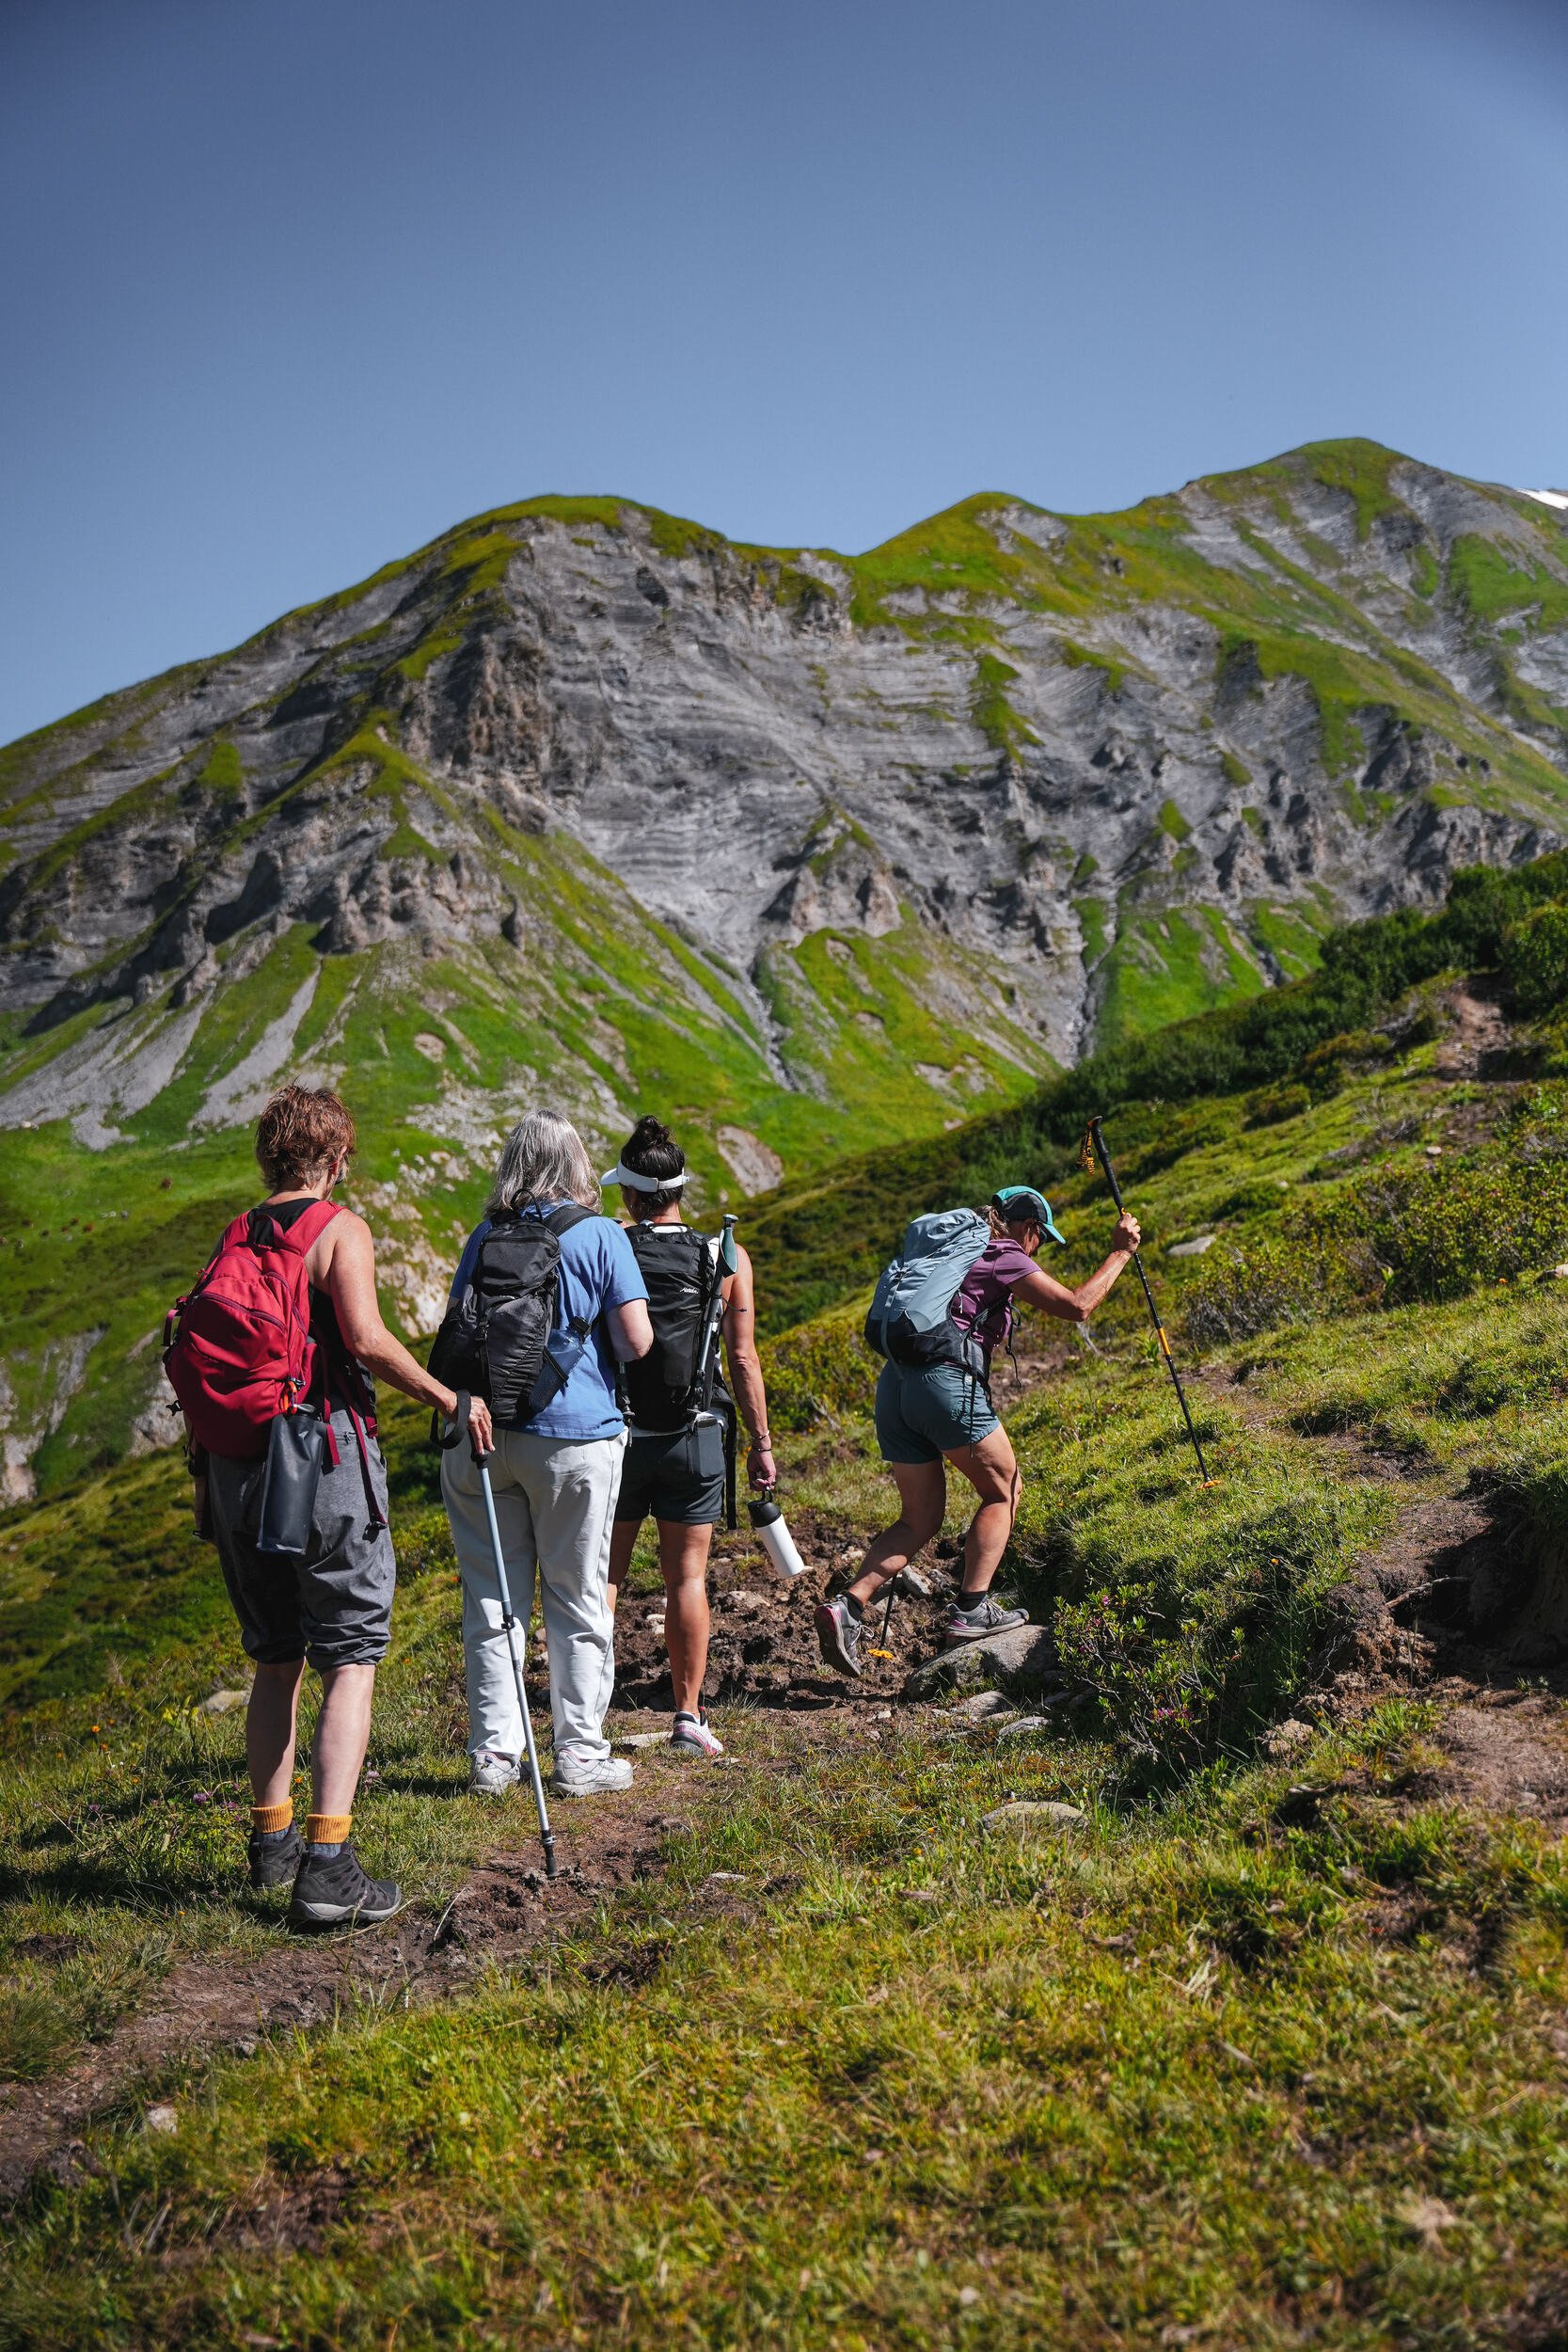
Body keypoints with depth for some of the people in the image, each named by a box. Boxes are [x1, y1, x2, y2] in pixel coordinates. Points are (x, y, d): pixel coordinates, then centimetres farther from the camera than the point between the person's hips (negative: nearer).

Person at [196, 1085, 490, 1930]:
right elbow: (365, 1337, -21)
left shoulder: (234, 1238, 12)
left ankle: (271, 1838, 28)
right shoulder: (340, 1228, -6)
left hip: (236, 1464, 6)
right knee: (349, 1663, -1)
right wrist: (446, 1397, -11)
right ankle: (327, 1866, -8)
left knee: (275, 1662, 19)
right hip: (324, 1457, -6)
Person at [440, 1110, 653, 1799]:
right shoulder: (600, 1236, -5)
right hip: (575, 1434, -3)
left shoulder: (485, 1238, 7)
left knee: (492, 1596, 10)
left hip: (487, 1431, 3)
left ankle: (493, 1754, 14)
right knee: (578, 1599, 7)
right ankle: (579, 1756, 13)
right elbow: (636, 1342, -8)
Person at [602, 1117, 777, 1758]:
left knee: (601, 1575, 10)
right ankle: (688, 1718, 13)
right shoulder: (727, 1259, -6)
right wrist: (761, 1442, 4)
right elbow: (743, 1358, -4)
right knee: (687, 1578, 9)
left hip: (614, 1435, 0)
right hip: (693, 1438, 0)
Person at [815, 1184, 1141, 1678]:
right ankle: (970, 1611, 2)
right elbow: (1076, 1307, -3)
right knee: (1003, 1490, 11)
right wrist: (1120, 1254, 8)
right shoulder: (1006, 1258, 3)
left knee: (920, 1518, 13)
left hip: (894, 1384, 8)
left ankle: (847, 1605, -2)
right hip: (947, 1382, -8)